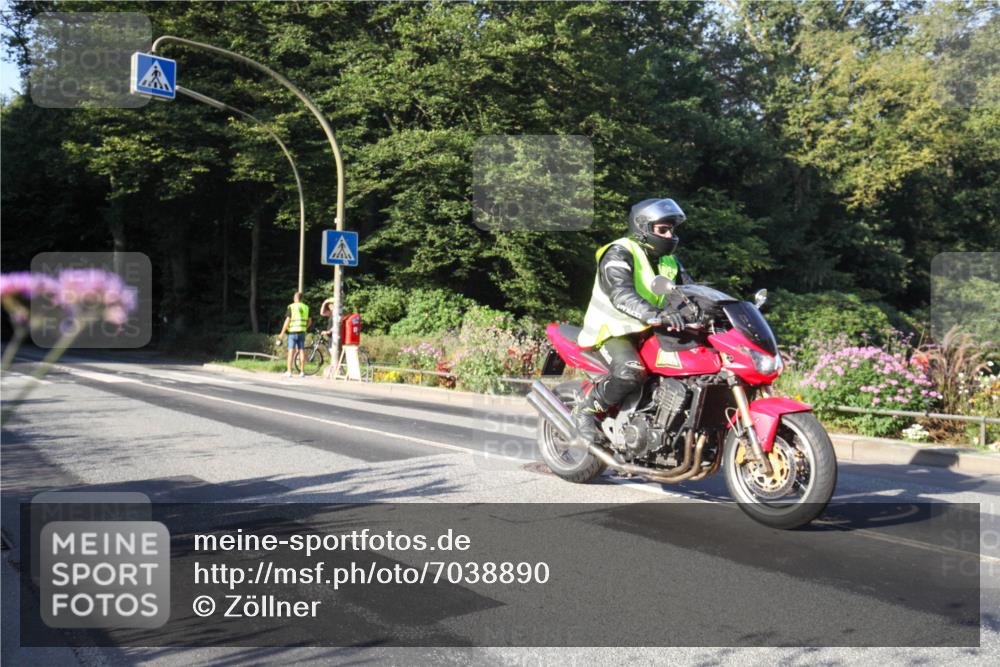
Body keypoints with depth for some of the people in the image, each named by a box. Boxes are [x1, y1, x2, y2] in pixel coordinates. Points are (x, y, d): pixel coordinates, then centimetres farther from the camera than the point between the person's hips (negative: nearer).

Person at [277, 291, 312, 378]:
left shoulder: (292, 307, -7)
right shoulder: (306, 307, 8)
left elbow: (287, 321, -11)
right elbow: (310, 321, 14)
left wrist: (282, 333, -6)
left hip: (293, 332, -4)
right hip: (302, 332, 4)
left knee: (291, 352, -1)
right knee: (302, 351, 6)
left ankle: (289, 372, -2)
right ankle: (302, 372, 6)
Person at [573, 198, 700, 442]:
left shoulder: (669, 261, 13)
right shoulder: (619, 254, -15)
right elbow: (621, 295, -32)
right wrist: (657, 315, -48)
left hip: (647, 332, 8)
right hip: (613, 330, -8)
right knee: (631, 373, -36)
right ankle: (586, 406, -13)